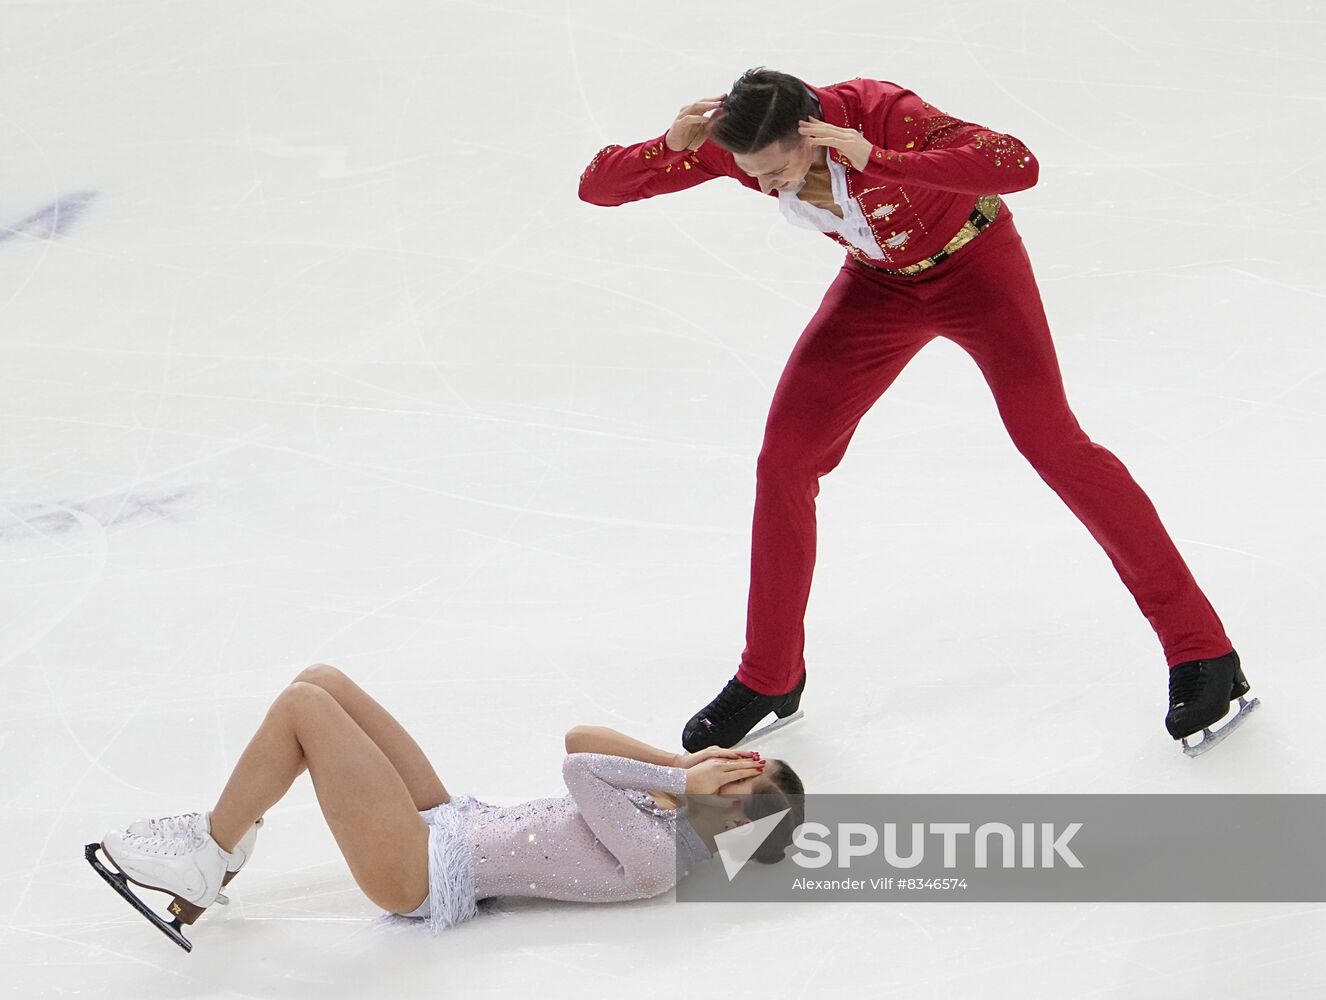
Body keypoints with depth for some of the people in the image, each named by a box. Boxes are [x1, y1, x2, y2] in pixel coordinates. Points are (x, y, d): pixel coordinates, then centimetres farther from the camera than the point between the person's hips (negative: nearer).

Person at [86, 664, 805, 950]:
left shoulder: (652, 858, -22)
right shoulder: (668, 814, 5)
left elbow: (580, 771, -26)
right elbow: (579, 739, 7)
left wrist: (682, 774, -15)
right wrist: (680, 766, 0)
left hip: (430, 877, -10)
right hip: (455, 826, 10)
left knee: (302, 705, -14)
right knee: (319, 682, 5)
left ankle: (206, 857, 3)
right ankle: (217, 848, 14)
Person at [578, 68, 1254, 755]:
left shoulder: (879, 113, -37)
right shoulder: (733, 141, -24)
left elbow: (1017, 165, -48)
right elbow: (597, 185, -21)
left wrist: (875, 161, -54)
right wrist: (670, 146, -41)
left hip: (974, 266, -5)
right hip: (879, 284, 5)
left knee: (1051, 443, -11)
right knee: (784, 460, -2)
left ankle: (1201, 651, -1)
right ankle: (769, 679, 16)